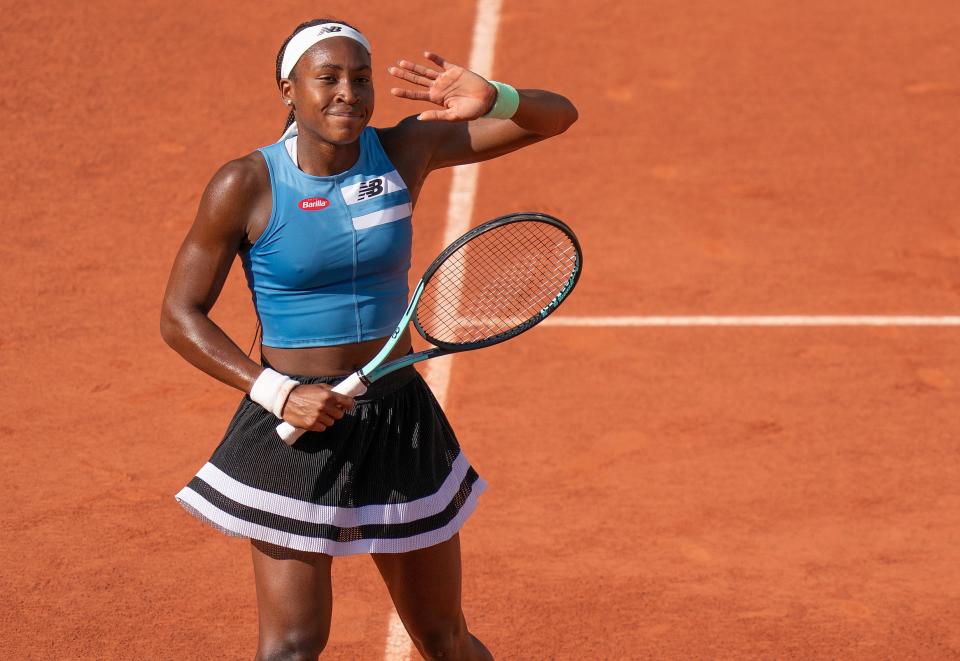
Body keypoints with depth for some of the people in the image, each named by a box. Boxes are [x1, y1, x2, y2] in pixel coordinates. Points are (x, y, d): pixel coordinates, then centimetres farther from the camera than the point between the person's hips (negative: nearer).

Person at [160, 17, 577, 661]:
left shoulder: (403, 150, -2)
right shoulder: (245, 186, -11)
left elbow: (557, 116, 0)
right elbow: (180, 316, -7)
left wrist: (492, 98, -23)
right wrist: (277, 394, -18)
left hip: (401, 419, 4)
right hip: (298, 427, -3)